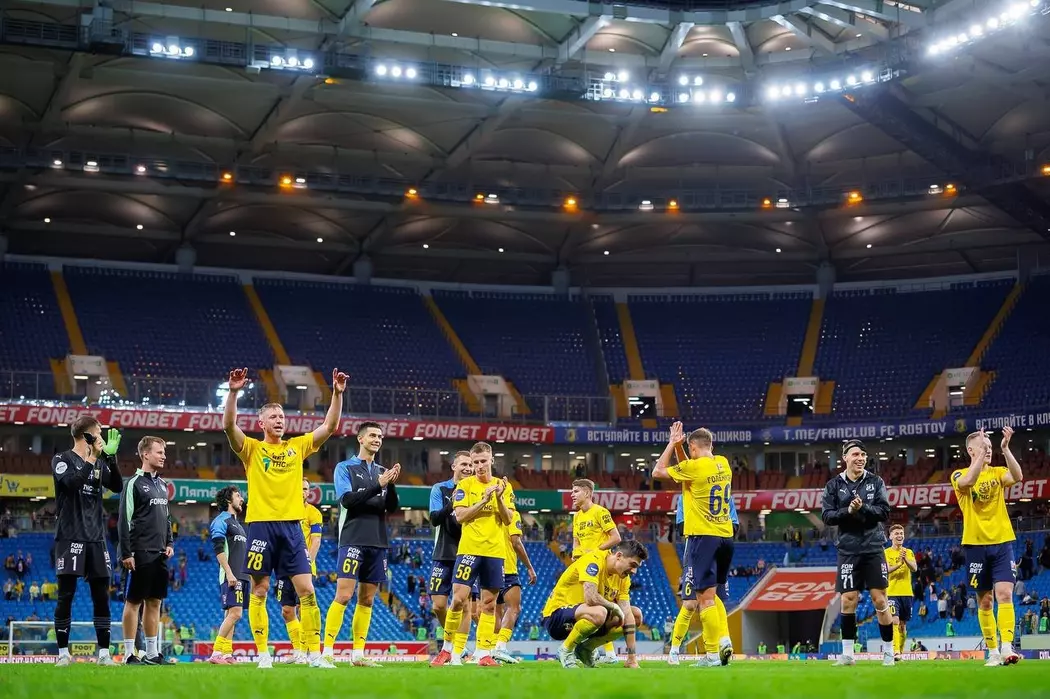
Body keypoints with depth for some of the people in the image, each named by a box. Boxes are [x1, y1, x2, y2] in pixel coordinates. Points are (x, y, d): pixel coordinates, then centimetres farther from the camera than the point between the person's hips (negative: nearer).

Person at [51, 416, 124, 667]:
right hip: (70, 537, -5)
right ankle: (63, 652, 4)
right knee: (66, 596, -3)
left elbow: (117, 487, 2)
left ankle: (104, 653, 5)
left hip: (96, 538, 5)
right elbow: (70, 482, -19)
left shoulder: (99, 463, 14)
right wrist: (92, 458, -18)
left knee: (102, 597, 2)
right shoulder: (62, 459, -1)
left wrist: (110, 456, -7)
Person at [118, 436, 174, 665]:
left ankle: (152, 653, 12)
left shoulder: (162, 484, 15)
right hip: (141, 554, -7)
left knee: (154, 602, 8)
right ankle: (129, 653, 0)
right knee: (134, 601, -3)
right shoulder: (134, 483, -8)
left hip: (159, 554, 7)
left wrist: (169, 543, 12)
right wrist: (126, 553, -16)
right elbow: (124, 521, -12)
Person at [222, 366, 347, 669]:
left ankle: (315, 654, 0)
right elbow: (229, 425, -11)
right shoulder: (252, 449, 5)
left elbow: (329, 426, 8)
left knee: (306, 590, -3)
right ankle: (263, 654, 7)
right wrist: (234, 392, -23)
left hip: (291, 525, 2)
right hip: (261, 524, -2)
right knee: (259, 591, 0)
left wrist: (337, 393, -2)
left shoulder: (297, 446, 13)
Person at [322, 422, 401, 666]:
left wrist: (391, 485, -10)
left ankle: (358, 653, 9)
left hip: (378, 543, 5)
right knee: (343, 595, -12)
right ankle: (327, 651, -10)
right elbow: (347, 499, -11)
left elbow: (392, 508, 8)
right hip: (353, 541, -5)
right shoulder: (345, 468, 2)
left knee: (367, 600, 5)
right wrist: (377, 486, -17)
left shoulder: (382, 472, 15)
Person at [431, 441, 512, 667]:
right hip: (469, 549, -3)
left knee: (489, 603, 3)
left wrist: (499, 498, -12)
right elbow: (460, 516, -8)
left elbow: (507, 520, 4)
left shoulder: (502, 485, 10)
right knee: (458, 598, -9)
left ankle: (483, 654, 7)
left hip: (494, 551, 3)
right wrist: (484, 500, -16)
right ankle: (447, 649, 5)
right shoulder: (465, 485, 3)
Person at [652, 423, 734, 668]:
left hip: (702, 537, -7)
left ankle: (713, 654, -7)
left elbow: (657, 471, 0)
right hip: (726, 537, 7)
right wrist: (678, 444, 22)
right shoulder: (723, 464, 9)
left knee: (705, 598, -5)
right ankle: (724, 639, 3)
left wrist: (673, 442, 7)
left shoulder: (694, 467, -12)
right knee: (710, 596, 18)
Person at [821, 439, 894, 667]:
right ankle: (847, 654, 7)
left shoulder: (875, 482, 4)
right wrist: (848, 511, -17)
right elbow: (827, 516, -1)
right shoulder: (834, 485, 4)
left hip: (873, 548, 0)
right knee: (848, 600, -1)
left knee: (880, 600, -2)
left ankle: (889, 652, 8)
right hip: (848, 551, 0)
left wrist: (863, 508, -18)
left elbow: (885, 511, -3)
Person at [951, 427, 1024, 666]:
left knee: (1005, 595, -13)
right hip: (976, 545, -1)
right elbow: (968, 482, -23)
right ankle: (993, 652, 11)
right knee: (985, 601, 4)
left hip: (1002, 542, 1)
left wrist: (1005, 448, -22)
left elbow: (1017, 477, -14)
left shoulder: (997, 472, 8)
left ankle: (1006, 648, -21)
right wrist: (981, 454, -26)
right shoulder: (959, 475, 2)